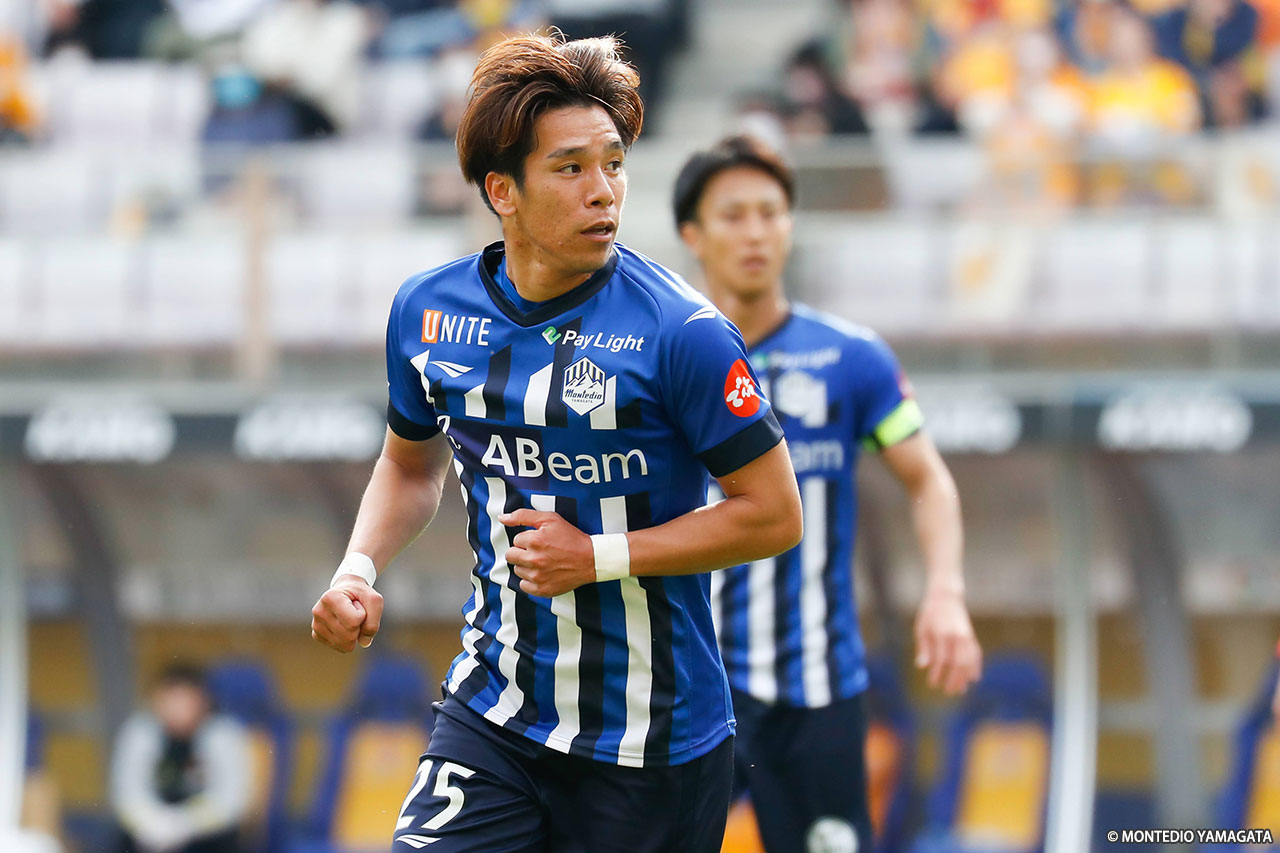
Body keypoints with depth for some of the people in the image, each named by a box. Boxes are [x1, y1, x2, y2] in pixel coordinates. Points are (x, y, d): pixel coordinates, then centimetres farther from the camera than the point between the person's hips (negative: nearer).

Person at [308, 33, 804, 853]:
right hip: (493, 713, 3)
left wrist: (599, 555, -15)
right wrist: (360, 568, 2)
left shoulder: (681, 331, -15)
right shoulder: (429, 310, 1)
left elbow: (774, 515, -10)